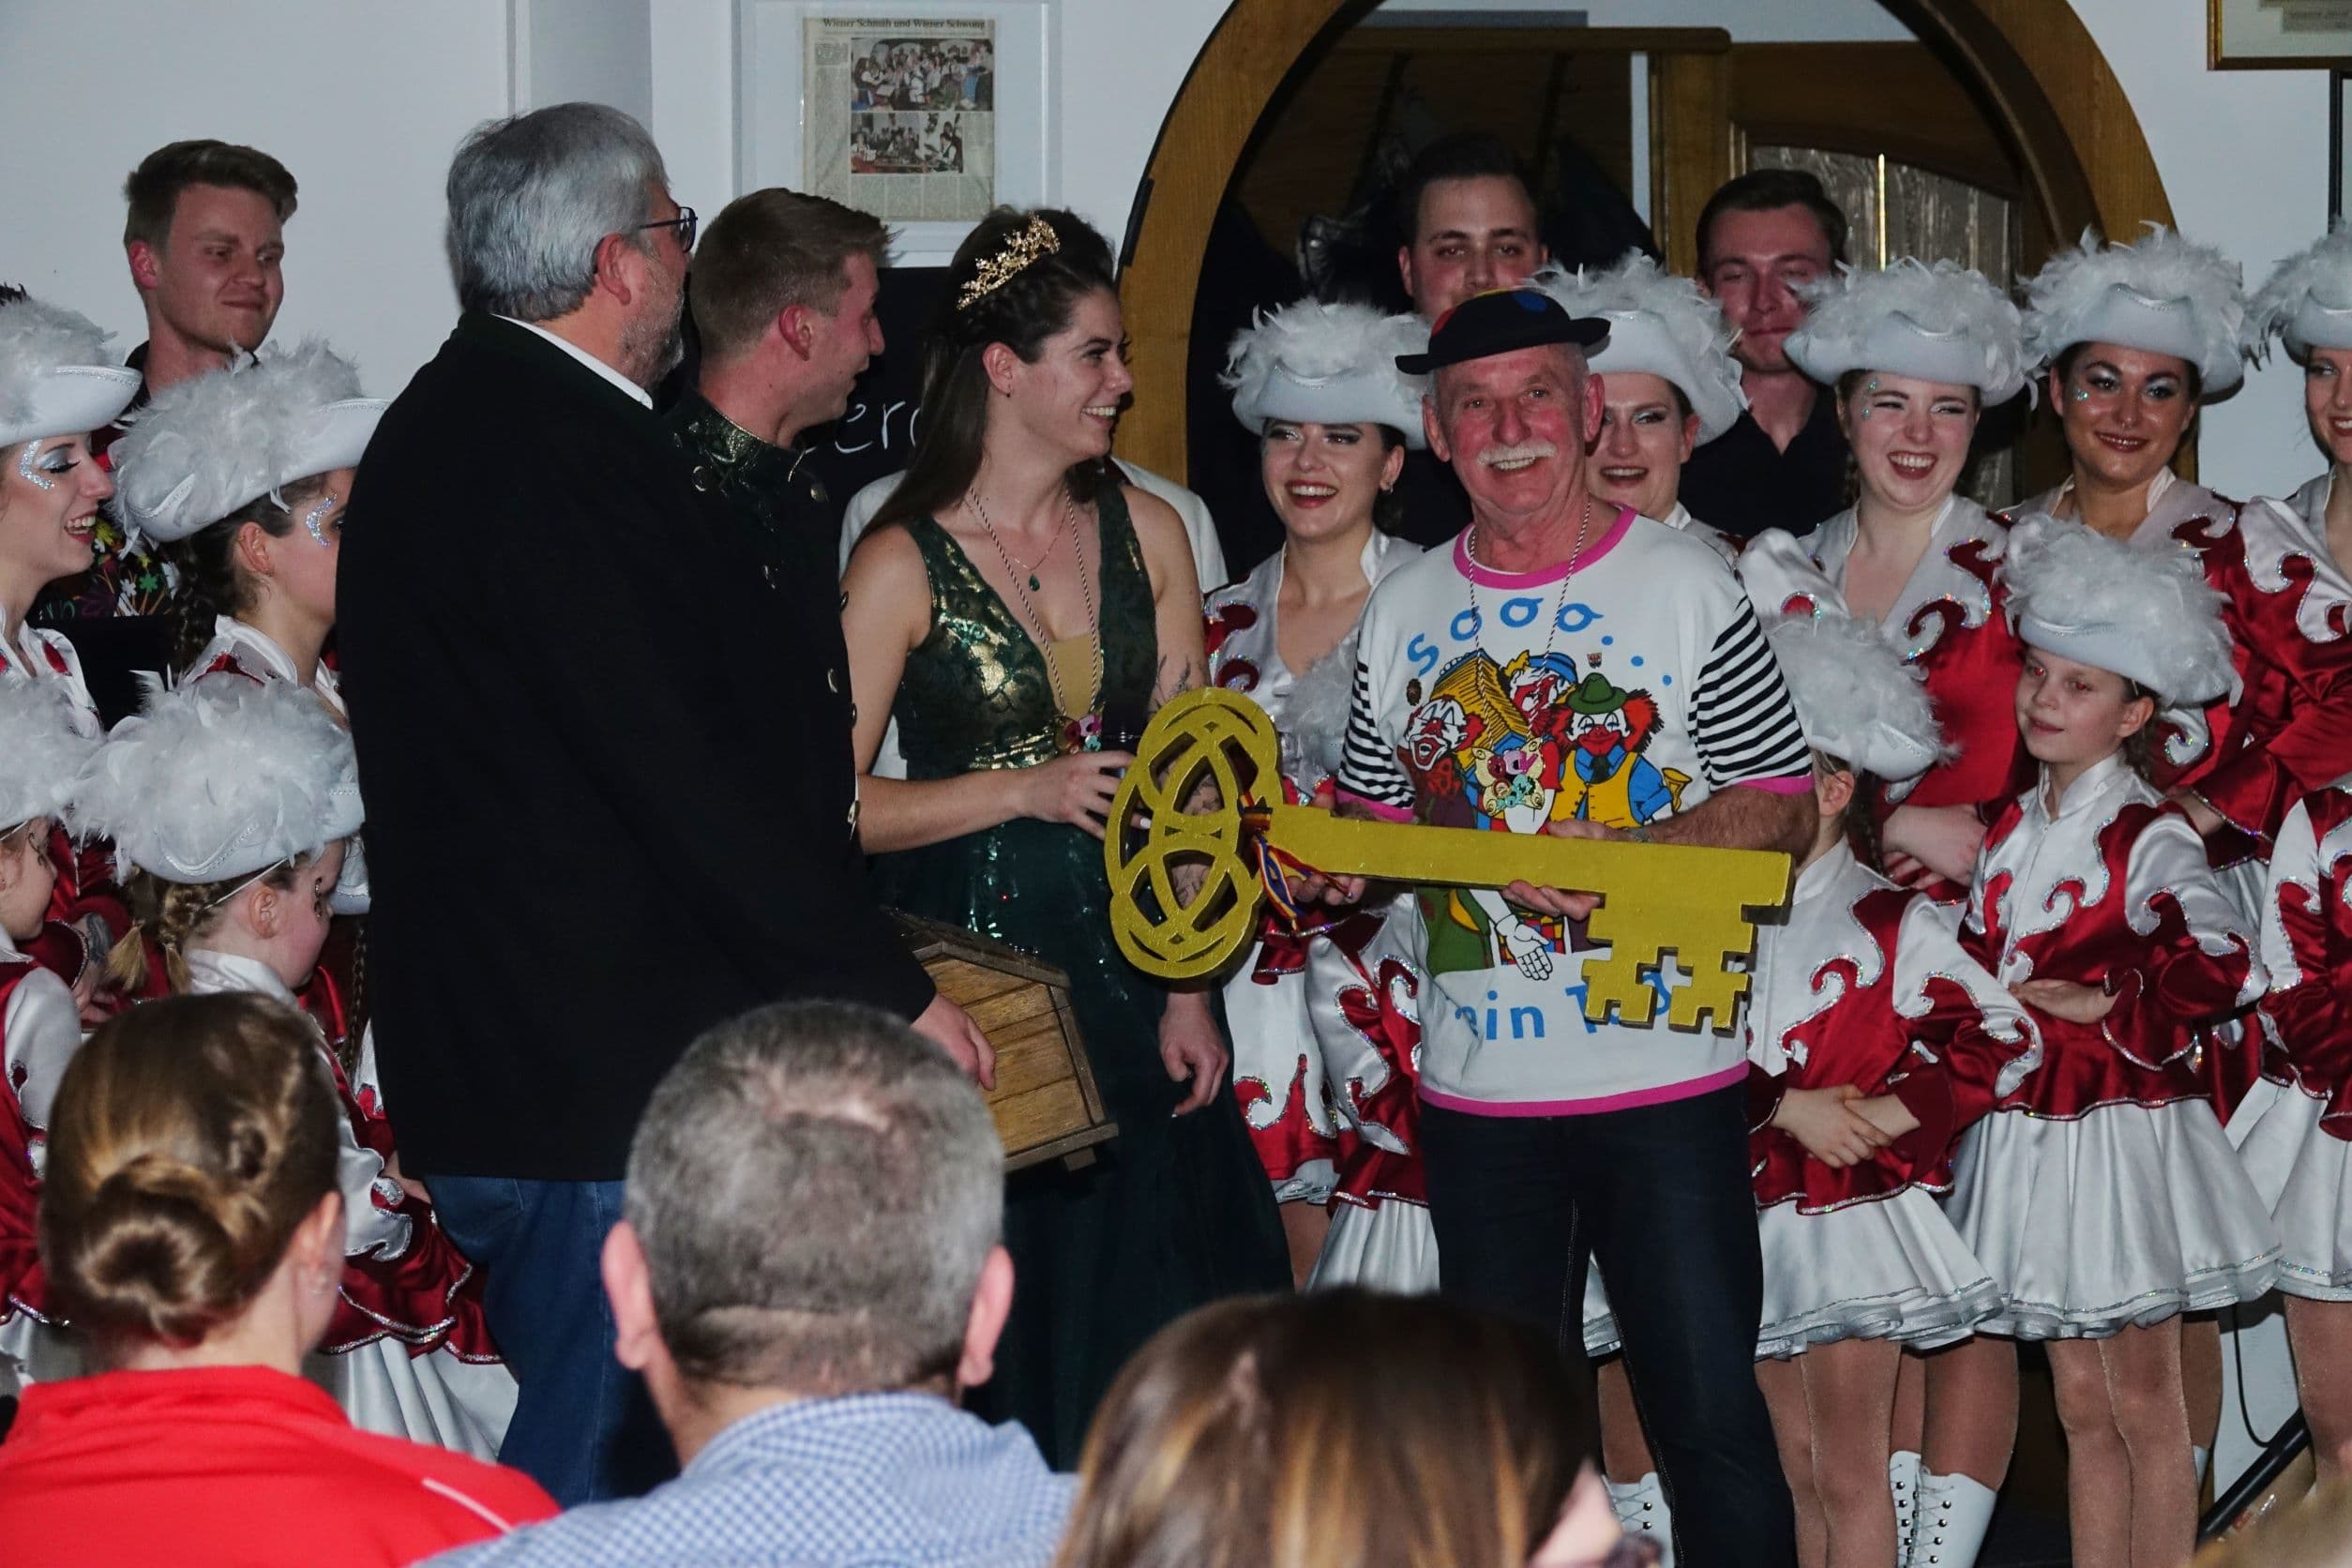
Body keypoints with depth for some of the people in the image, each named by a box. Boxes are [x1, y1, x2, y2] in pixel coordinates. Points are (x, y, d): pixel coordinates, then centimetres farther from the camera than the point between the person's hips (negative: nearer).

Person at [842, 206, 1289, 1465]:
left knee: (1149, 1321, 4)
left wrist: (1189, 994, 1)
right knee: (992, 1353, 0)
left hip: (1124, 967, 4)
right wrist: (1027, 790, -15)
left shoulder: (1145, 534, 7)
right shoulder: (904, 566, -6)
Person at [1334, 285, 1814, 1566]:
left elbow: (1782, 807, -5)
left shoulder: (1686, 583, -2)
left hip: (1665, 1080, -4)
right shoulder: (1402, 613, 9)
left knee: (1711, 1418, -5)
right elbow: (1379, 819, 17)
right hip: (1477, 1088, 4)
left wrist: (1625, 858, -20)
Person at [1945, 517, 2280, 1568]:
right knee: (2081, 1405, 11)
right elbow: (1975, 965, 19)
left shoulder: (2148, 839, -11)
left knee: (2145, 1404, 2)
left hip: (2125, 1134, -6)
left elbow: (2225, 965, -25)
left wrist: (2099, 1004, -19)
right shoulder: (2009, 832, 9)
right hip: (2026, 1134, 6)